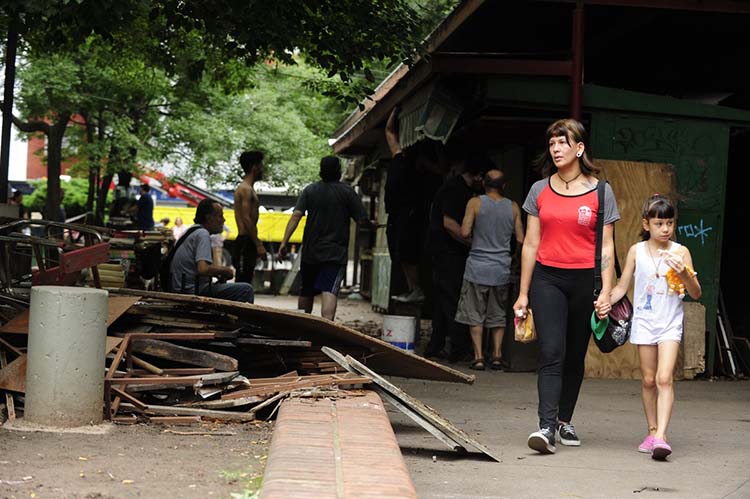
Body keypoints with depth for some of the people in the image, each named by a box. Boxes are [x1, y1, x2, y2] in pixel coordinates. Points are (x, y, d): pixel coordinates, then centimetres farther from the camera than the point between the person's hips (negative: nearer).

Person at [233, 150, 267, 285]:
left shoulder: (248, 189, 20)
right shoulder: (245, 189, -12)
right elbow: (246, 220, -19)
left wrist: (257, 244, 22)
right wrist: (258, 245, -21)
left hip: (247, 243, 10)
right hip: (245, 242, -10)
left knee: (245, 283, 12)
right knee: (243, 283, -11)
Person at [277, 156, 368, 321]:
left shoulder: (309, 190, 4)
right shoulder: (347, 191, -3)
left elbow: (296, 216, -7)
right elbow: (362, 220, -6)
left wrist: (284, 243, -9)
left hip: (310, 251, 3)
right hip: (336, 252, -3)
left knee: (306, 291, 18)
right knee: (329, 291, -17)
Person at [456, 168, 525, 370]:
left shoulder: (475, 203, -5)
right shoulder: (513, 207, 2)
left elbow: (465, 232, -12)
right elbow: (520, 239, 1)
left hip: (478, 267, -2)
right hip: (502, 269, 2)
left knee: (475, 315, 4)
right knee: (498, 314, 13)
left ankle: (478, 356, -1)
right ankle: (497, 355, 9)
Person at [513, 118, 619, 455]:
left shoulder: (600, 192, 2)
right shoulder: (540, 190, 7)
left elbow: (606, 248, 3)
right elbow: (530, 244, 9)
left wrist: (606, 292, -6)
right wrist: (523, 294, 7)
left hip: (585, 280, 0)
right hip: (547, 278, 0)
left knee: (575, 356, 8)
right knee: (551, 353, -12)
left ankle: (565, 421, 24)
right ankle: (546, 427, -19)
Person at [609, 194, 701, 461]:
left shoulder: (680, 252, -2)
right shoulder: (636, 251, 3)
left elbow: (696, 294, -1)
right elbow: (622, 287, 9)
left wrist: (684, 273, -19)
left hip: (670, 323, -2)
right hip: (644, 322, 2)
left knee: (664, 378, -15)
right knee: (648, 380, 7)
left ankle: (661, 436, -22)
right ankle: (652, 432, 20)